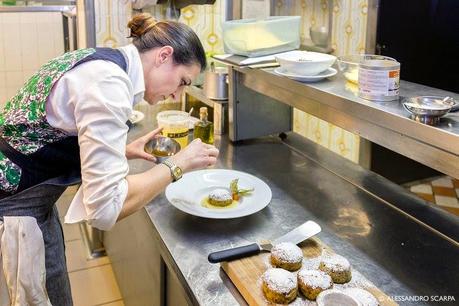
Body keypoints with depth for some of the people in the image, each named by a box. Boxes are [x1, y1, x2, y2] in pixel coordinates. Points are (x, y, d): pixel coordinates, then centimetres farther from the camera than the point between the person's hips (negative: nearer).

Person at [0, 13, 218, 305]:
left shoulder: (100, 62, 4)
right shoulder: (107, 83, -25)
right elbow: (105, 206, -29)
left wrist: (124, 151, 6)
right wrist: (177, 165, -18)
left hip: (29, 198, 9)